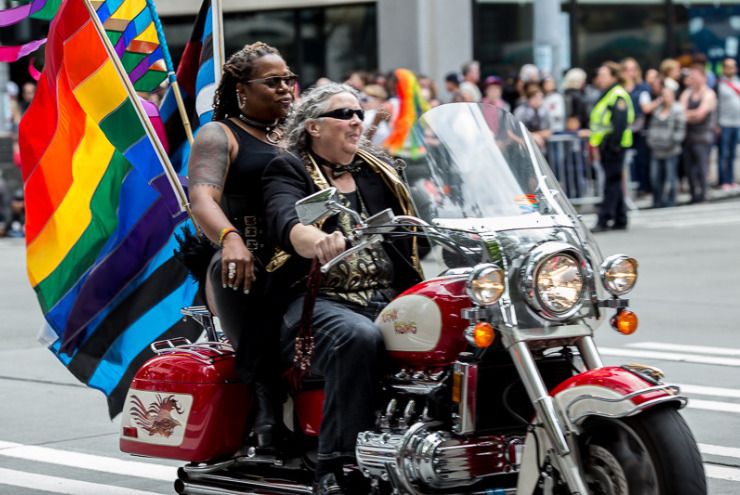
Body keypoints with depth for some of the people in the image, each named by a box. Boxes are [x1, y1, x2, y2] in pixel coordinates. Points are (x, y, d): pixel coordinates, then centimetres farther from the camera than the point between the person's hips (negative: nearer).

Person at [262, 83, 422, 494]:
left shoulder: (379, 171, 24)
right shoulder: (289, 170, 6)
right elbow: (287, 222, -16)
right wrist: (319, 242, -39)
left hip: (388, 300, 5)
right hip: (319, 300, -5)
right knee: (358, 337, -38)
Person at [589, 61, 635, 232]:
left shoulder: (618, 96, -13)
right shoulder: (605, 95, 19)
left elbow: (620, 123, -21)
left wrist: (614, 145, -24)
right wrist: (594, 143, 19)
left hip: (613, 145, -10)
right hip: (606, 145, 10)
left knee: (612, 182, -8)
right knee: (614, 182, 13)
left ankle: (604, 219, -9)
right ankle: (620, 219, 19)